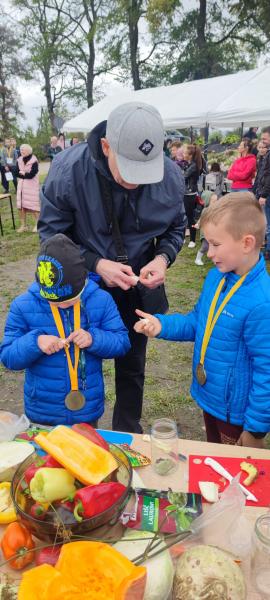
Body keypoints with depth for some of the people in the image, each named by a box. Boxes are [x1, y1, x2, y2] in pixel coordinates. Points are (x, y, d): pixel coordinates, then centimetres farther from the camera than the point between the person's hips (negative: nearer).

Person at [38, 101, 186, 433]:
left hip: (138, 289, 2)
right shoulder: (67, 169, -25)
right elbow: (51, 233, -14)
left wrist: (163, 257, -21)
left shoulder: (171, 175, -18)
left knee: (132, 367, 19)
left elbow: (175, 229, -1)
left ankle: (127, 432, 45)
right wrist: (96, 264, -27)